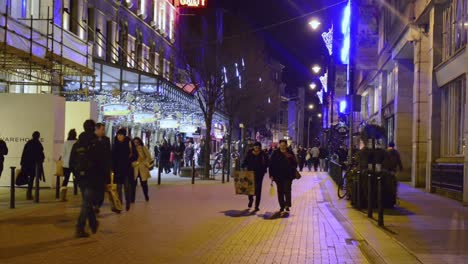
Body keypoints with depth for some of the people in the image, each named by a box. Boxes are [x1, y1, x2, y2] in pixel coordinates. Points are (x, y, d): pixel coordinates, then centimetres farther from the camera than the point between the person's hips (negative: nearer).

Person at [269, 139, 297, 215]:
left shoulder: (290, 153, 1)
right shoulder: (275, 153, 1)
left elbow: (295, 164, 5)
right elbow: (271, 164, 1)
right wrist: (271, 174, -3)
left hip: (288, 175, -1)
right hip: (278, 175, 1)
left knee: (287, 190, -11)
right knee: (280, 191, 8)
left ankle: (287, 205, -9)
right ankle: (282, 206, 16)